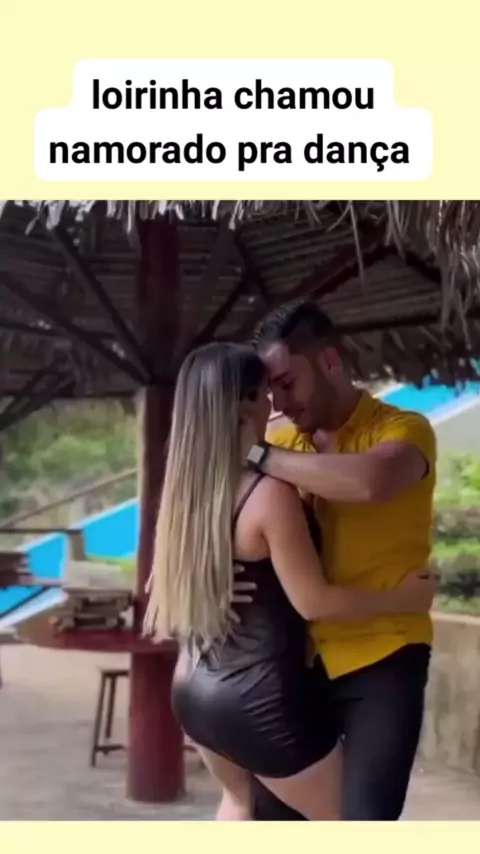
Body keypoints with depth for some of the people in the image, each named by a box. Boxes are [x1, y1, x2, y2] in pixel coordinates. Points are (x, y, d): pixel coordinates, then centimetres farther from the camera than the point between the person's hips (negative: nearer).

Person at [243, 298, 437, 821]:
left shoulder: (403, 429, -9)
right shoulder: (283, 444, 7)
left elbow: (371, 481, -32)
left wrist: (259, 457, -23)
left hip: (381, 659, -5)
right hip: (300, 661, 6)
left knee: (363, 823, -10)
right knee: (270, 814, 13)